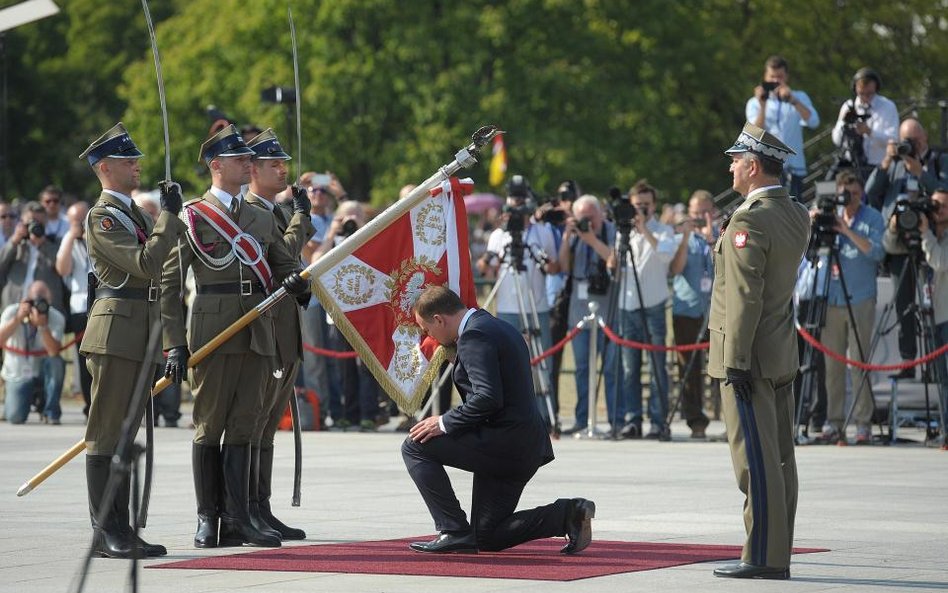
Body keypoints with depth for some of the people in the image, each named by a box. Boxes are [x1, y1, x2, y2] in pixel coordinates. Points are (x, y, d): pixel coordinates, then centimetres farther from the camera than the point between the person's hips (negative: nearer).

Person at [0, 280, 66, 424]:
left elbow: (53, 352, -29)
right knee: (15, 417, -22)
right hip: (17, 376, -1)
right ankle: (12, 401, 19)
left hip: (42, 373, 1)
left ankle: (51, 412, -14)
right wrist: (18, 318, -38)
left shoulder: (56, 318, -15)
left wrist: (43, 325, -39)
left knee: (56, 362, -34)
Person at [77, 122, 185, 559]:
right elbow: (146, 262, -21)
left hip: (142, 334, 9)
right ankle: (104, 532, -4)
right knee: (105, 433, -5)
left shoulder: (134, 213, 19)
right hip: (116, 331, -9)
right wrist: (170, 215, -13)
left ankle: (121, 530, 13)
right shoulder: (101, 216, -10)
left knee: (125, 432, 10)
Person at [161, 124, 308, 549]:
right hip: (212, 335, -5)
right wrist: (175, 345, -10)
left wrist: (296, 281, -4)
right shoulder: (192, 216, -1)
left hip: (257, 335, 5)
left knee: (243, 428, 4)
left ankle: (237, 521, 4)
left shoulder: (261, 218, 16)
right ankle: (208, 521, 8)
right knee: (209, 427, 1)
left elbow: (284, 266, 22)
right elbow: (168, 284, -4)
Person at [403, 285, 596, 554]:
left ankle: (455, 531, -7)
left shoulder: (475, 336, -14)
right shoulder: (499, 327, 18)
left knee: (416, 446, -4)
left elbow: (487, 397, -25)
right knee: (487, 538, 14)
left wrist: (445, 423, -16)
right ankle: (568, 513, 3)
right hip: (525, 448, 10)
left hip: (503, 442, -10)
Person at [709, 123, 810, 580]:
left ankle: (762, 557, -6)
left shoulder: (748, 222, -17)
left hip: (750, 356, -9)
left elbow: (745, 298, -20)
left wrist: (736, 362, -19)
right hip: (783, 356, 9)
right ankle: (778, 555, 13)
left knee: (756, 461, -7)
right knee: (779, 460, 10)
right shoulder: (797, 216, 9)